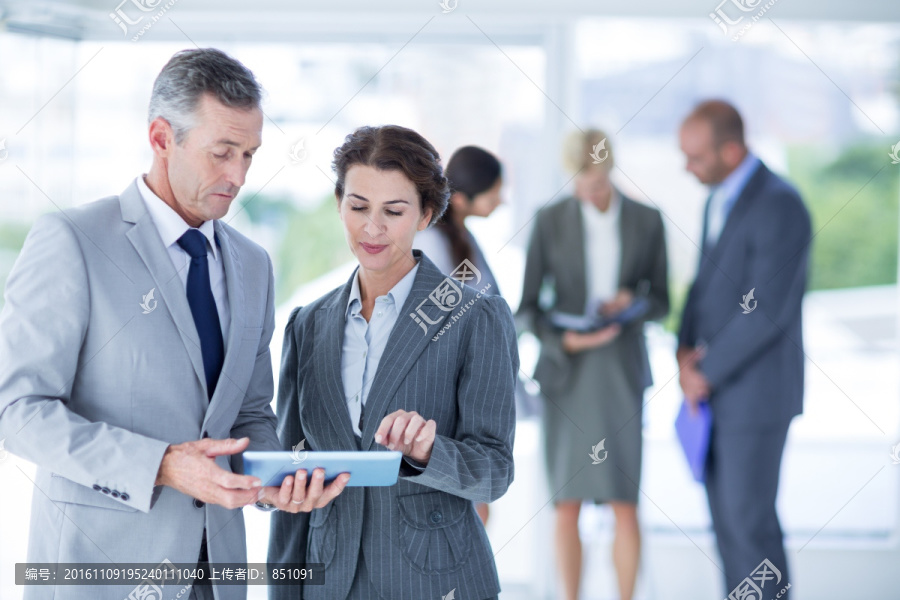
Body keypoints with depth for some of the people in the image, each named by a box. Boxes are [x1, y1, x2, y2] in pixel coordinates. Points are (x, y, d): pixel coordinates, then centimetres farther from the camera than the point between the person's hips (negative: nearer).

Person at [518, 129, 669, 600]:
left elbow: (660, 303, 7)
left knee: (624, 504, -4)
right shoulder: (550, 221, -3)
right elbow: (528, 306, 0)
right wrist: (564, 340, -20)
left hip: (622, 371, 0)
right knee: (567, 504, 0)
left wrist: (631, 302, -17)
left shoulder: (647, 222, 0)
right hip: (566, 371, 0)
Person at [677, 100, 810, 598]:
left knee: (750, 518, -4)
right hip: (721, 385, 9)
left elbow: (766, 310, -25)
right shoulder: (722, 198, 9)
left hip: (759, 387, -9)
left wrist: (706, 372, -16)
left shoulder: (779, 207, -22)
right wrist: (686, 351, -2)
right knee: (725, 512, 13)